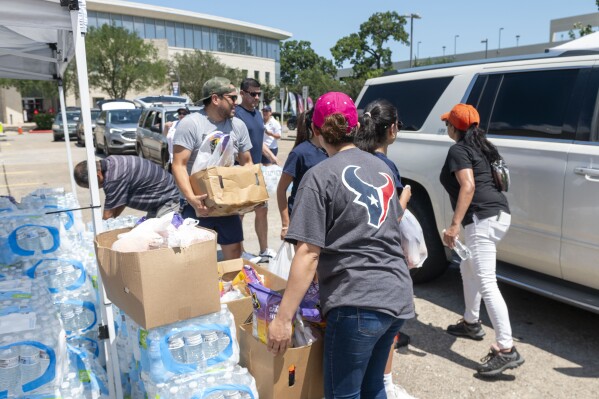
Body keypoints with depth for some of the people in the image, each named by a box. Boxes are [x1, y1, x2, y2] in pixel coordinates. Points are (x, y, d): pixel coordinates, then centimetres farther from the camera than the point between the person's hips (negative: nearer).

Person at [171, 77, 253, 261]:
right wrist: (191, 198, -29)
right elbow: (179, 165, -16)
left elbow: (246, 162, 13)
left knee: (235, 254, 11)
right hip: (198, 205, -5)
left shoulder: (238, 125, 5)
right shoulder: (190, 124, -11)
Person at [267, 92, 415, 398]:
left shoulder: (320, 176, -10)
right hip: (398, 297, 8)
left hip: (358, 303, -7)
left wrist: (283, 318, -12)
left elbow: (308, 254, -16)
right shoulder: (381, 167, 12)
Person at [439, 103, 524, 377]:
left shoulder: (458, 150, -6)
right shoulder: (482, 147, 21)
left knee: (486, 283, -11)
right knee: (468, 269, 25)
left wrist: (455, 225, -23)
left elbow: (468, 186, -19)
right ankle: (471, 323, 38)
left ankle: (506, 350, -12)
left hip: (482, 218, -10)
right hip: (499, 213, 10)